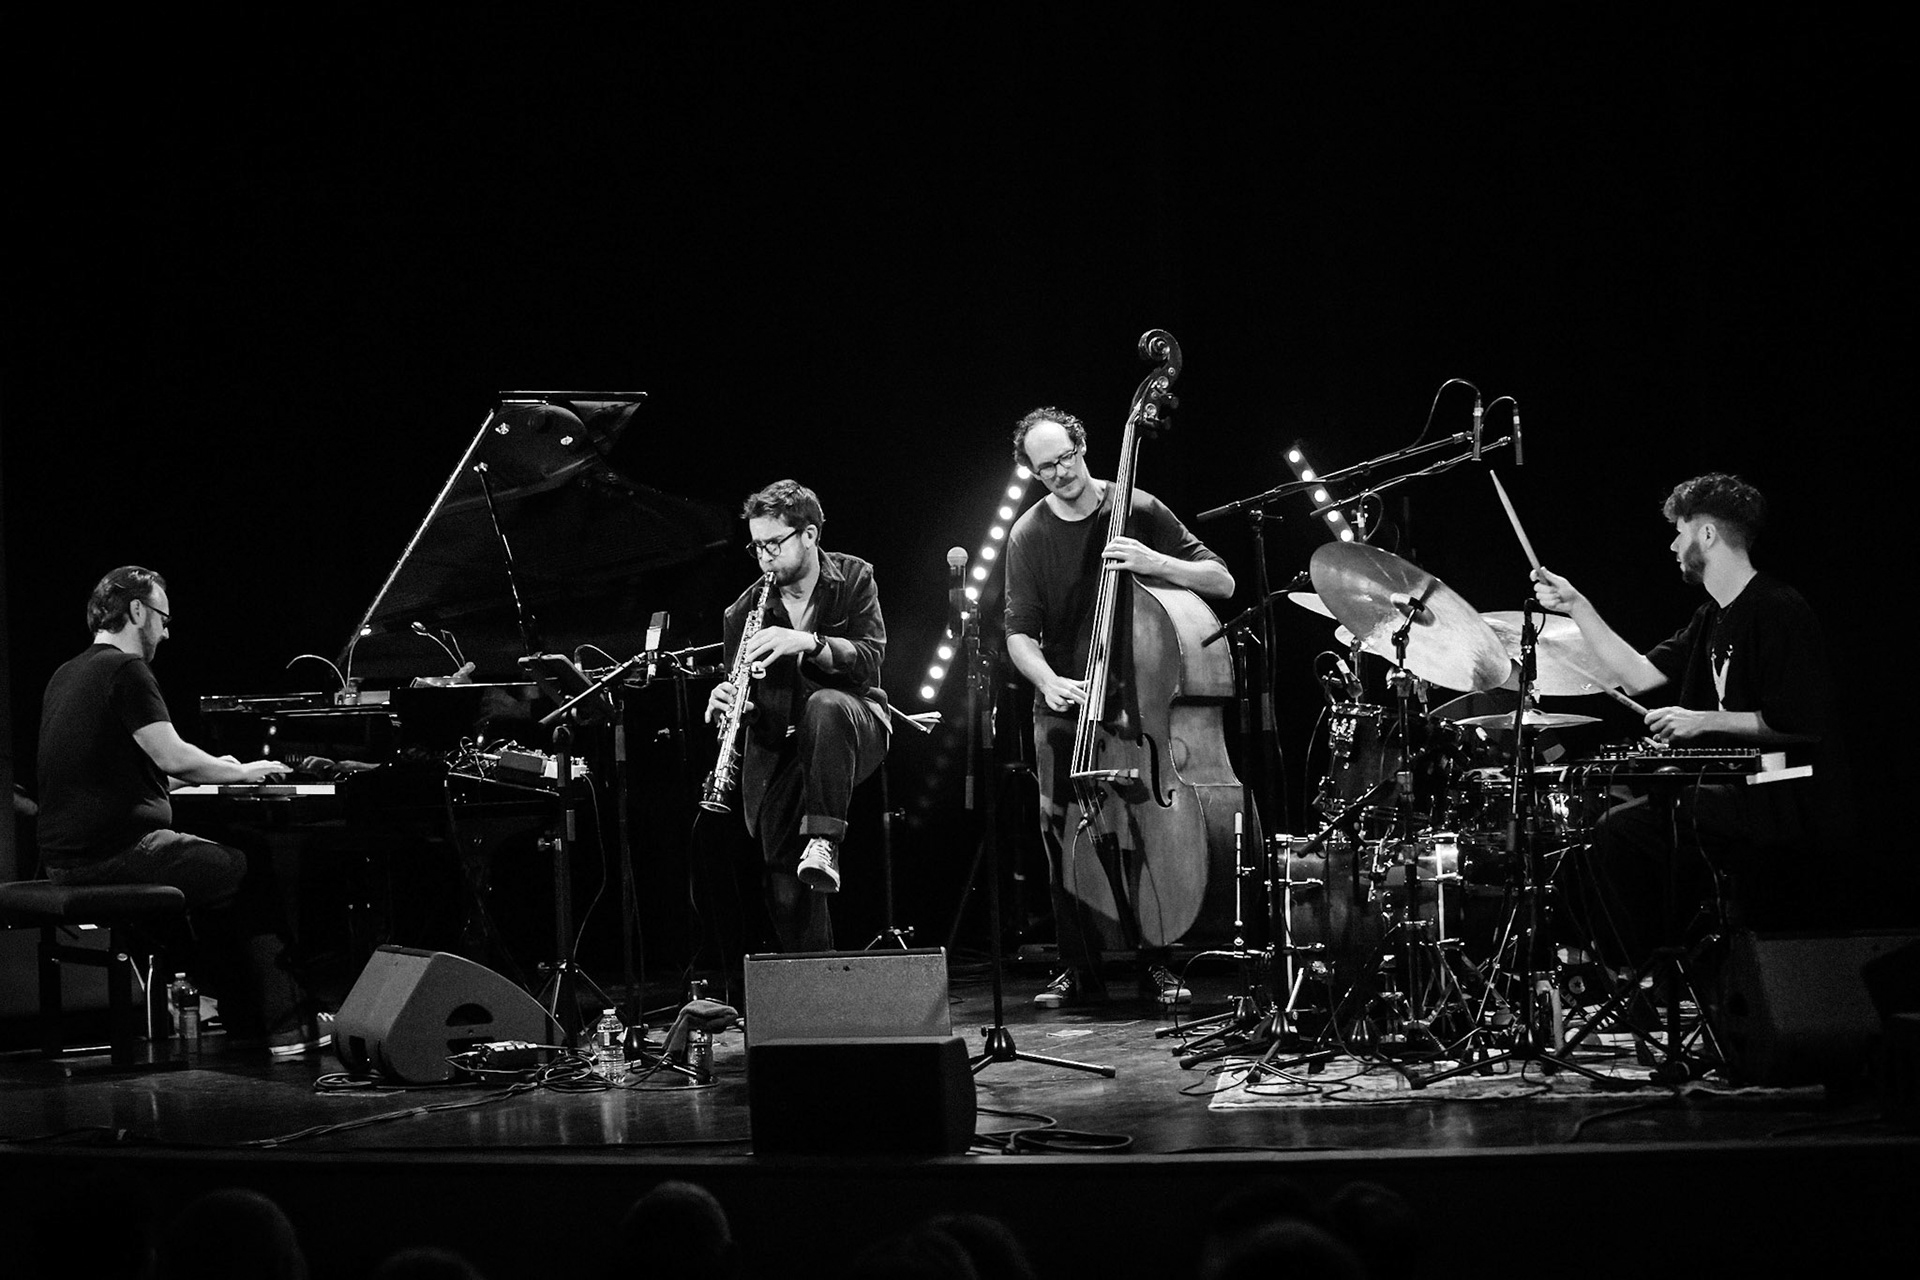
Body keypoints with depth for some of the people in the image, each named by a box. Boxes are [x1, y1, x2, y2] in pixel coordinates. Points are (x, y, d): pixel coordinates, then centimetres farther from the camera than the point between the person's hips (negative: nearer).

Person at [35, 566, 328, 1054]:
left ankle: (245, 1021, 24)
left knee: (216, 872, 26)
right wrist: (240, 772, -1)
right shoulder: (125, 670, -13)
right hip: (116, 855, -10)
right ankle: (284, 1028, 3)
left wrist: (217, 768, 26)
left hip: (66, 858, 10)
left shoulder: (66, 676, 17)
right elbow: (173, 759, -20)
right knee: (253, 876, 4)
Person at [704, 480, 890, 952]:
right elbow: (745, 703, 5)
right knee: (784, 888, -8)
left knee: (825, 706, -39)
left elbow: (869, 657, -13)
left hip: (850, 725, -2)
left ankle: (824, 842, -36)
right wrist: (725, 701, -20)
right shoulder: (744, 612, 1)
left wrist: (806, 642, -29)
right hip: (779, 748, 2)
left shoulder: (853, 578, -2)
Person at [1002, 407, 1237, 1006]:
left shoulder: (1138, 510, -2)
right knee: (1060, 825, -12)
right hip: (1065, 704, 1)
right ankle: (1079, 967, 0)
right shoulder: (1029, 536, 1)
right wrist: (1050, 681, -22)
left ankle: (1156, 964, -2)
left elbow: (1222, 582, -6)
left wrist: (1155, 562, -23)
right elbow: (1020, 633, -2)